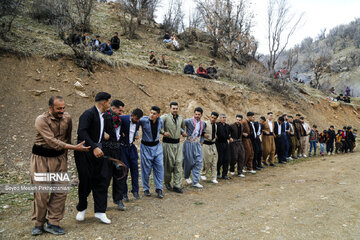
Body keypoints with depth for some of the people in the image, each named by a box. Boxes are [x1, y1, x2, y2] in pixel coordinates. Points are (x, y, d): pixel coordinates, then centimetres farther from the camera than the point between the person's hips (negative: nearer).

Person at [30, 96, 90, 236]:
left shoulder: (67, 118, 1)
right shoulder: (41, 120, -15)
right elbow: (52, 141, -23)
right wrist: (75, 147, -28)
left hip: (59, 158, 4)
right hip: (41, 158, -4)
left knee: (60, 191, 2)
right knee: (41, 193, 0)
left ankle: (52, 223, 14)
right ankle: (39, 224, 19)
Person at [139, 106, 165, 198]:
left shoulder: (160, 121, -4)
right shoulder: (144, 120, -20)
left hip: (157, 146, 4)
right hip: (146, 147, -3)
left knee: (159, 167, 0)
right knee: (146, 168, 4)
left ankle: (159, 189, 10)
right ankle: (146, 189, 22)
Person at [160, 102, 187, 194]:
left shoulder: (180, 118, 11)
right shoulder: (165, 117, -7)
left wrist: (182, 132, 14)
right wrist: (163, 132, -19)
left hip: (177, 143, 5)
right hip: (168, 143, -5)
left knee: (179, 163, -1)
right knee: (169, 164, 4)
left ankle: (177, 185, 5)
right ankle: (167, 182, 27)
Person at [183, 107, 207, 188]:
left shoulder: (203, 124, 9)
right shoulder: (188, 121, -10)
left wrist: (201, 141, 12)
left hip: (197, 145, 5)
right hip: (189, 144, -5)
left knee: (198, 162, -2)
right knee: (188, 161, 4)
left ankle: (195, 182, 4)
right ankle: (187, 176, 33)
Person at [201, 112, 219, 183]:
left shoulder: (216, 125, 11)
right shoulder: (205, 124, -12)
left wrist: (215, 136, 11)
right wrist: (204, 134, -24)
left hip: (213, 144, 6)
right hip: (206, 144, -6)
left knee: (214, 162, 4)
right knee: (207, 161, -2)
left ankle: (214, 178, 12)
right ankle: (203, 174, 23)